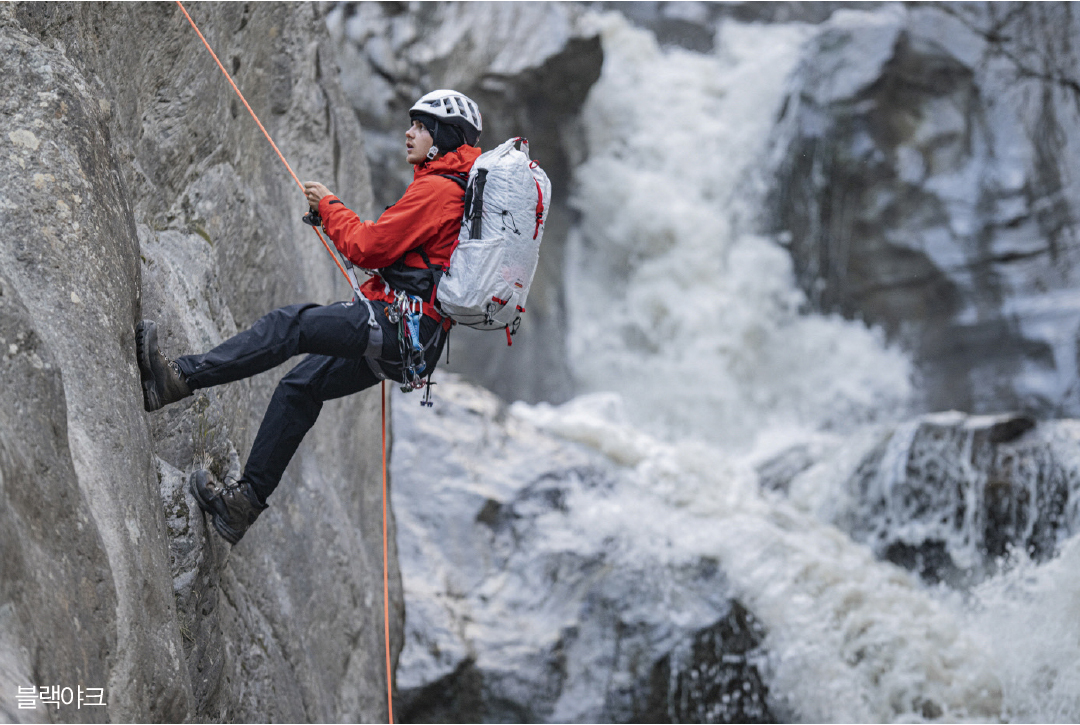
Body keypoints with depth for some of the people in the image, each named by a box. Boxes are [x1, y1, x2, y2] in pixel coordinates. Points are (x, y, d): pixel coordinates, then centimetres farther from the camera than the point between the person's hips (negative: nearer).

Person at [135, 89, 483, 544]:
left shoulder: (437, 188, -9)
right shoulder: (457, 188, 23)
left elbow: (368, 248, -12)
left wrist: (328, 206, 3)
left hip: (402, 327, -10)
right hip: (404, 340, 10)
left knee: (291, 325, -19)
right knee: (299, 387, 10)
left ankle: (179, 378, -25)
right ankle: (246, 499, 11)